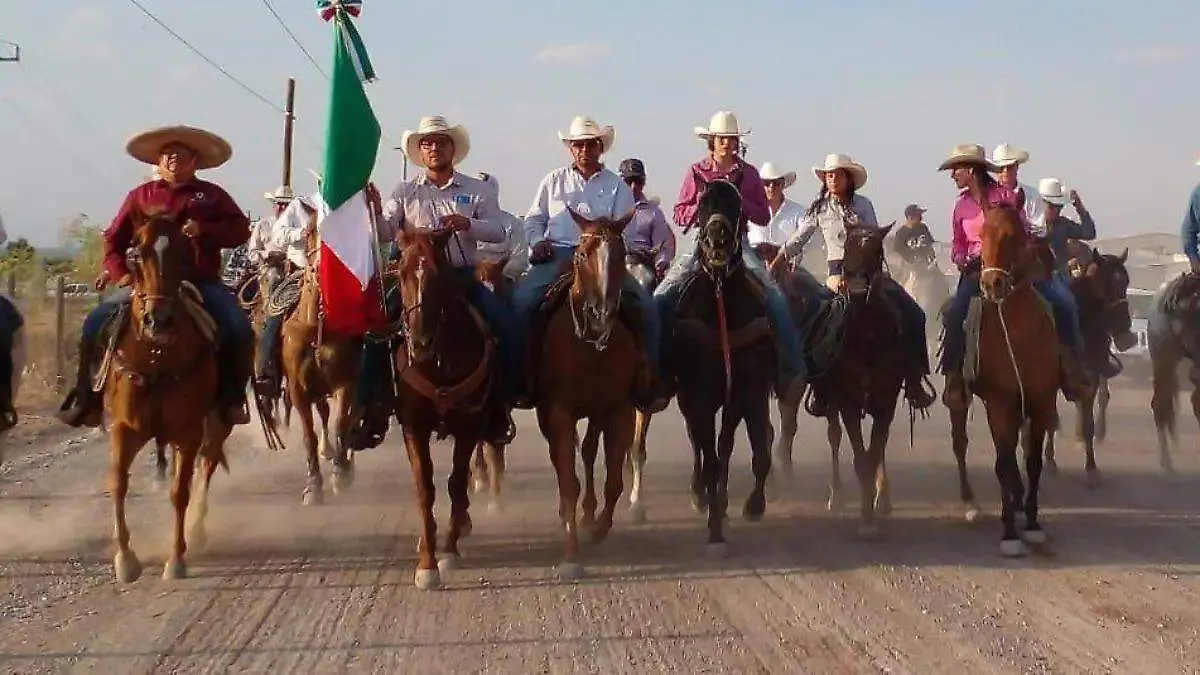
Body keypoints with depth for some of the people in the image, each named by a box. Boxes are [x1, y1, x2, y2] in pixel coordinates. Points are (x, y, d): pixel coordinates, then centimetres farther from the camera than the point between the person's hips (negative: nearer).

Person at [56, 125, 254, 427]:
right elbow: (114, 239, 14)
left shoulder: (211, 195, 11)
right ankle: (86, 398, -3)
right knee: (96, 323, -14)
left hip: (202, 283, -1)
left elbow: (241, 230, 4)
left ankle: (231, 398, -5)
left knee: (239, 330, -23)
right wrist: (120, 272, -3)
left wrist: (204, 230, -12)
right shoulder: (141, 195, 13)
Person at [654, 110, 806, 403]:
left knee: (775, 295, -19)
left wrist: (738, 201, -11)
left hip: (739, 242, 0)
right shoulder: (696, 172, 7)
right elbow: (680, 215, 6)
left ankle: (792, 367, -14)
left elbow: (763, 217, 5)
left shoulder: (748, 173, 8)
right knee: (663, 294, -19)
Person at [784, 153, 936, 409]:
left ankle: (914, 382, -4)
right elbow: (797, 241, 10)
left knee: (913, 314, -11)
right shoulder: (819, 208, 5)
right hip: (838, 273, -1)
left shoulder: (863, 204, 5)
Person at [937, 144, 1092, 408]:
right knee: (954, 315, -26)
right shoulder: (962, 206, 9)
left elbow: (1025, 229, 3)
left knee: (1060, 306, -15)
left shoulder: (1005, 195, 0)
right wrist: (960, 260, -3)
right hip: (976, 269, 1)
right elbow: (958, 245, 16)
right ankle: (954, 377, -15)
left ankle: (1070, 367, -1)